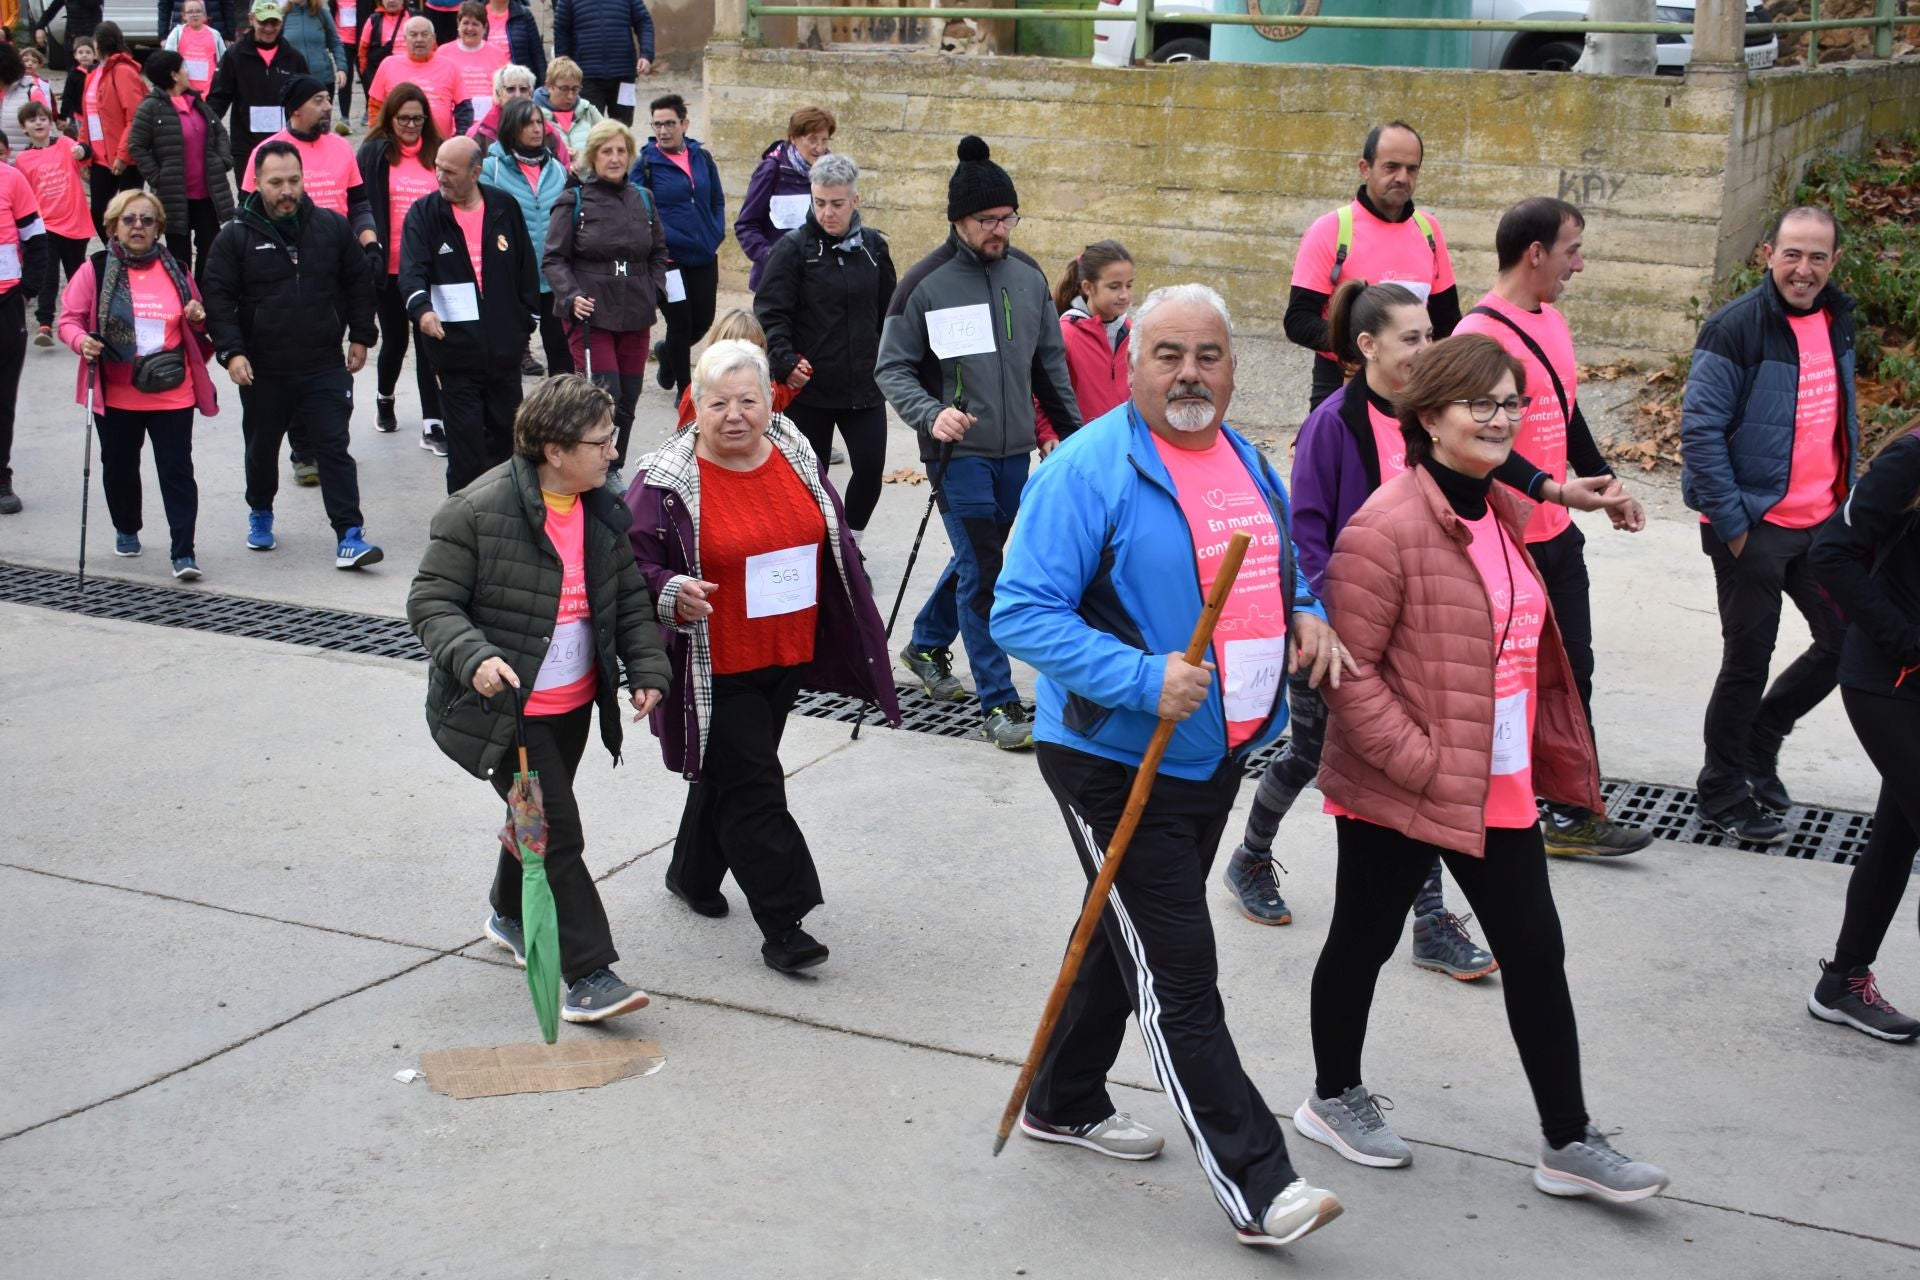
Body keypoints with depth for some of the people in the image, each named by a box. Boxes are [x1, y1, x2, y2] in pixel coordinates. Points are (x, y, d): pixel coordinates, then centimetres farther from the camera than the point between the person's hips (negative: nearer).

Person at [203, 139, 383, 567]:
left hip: (324, 366, 0)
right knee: (262, 449, 18)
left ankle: (349, 535, -6)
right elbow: (218, 298, -5)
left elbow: (359, 283, 10)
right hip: (261, 370, 0)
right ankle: (260, 514, 41)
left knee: (334, 449, -5)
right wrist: (231, 351, -15)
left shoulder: (331, 227, 0)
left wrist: (361, 336, 7)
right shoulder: (236, 236, -5)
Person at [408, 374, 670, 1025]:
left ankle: (511, 916, 49)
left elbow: (630, 599, 11)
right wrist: (473, 657, -32)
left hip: (574, 703, 7)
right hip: (505, 707, -7)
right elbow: (431, 602, -16)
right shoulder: (478, 511, -20)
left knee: (539, 817, 23)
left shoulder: (603, 511, 2)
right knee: (558, 833, -10)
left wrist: (647, 670, 1)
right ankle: (589, 975, -6)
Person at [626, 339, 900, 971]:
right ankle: (783, 924, -3)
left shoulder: (796, 456, 2)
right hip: (713, 670, -6)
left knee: (730, 774, 21)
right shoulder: (665, 481, -15)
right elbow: (632, 566, -10)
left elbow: (834, 542, 16)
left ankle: (692, 873, 43)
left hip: (786, 658, 6)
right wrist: (672, 594, -29)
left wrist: (851, 634, 18)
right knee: (753, 788, -7)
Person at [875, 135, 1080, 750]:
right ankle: (1000, 703, -1)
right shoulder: (925, 282, -9)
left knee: (977, 558, 18)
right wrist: (931, 414, -23)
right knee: (982, 572, -8)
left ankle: (927, 644, 42)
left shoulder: (1028, 274, 6)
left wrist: (1074, 433, 13)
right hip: (958, 451, -5)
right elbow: (892, 368, -6)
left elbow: (1050, 363, 15)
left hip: (1014, 450, 6)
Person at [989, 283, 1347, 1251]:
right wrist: (1143, 679, -30)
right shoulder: (1088, 470, -16)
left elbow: (1279, 572, 24)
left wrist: (1307, 618, 1)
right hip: (1116, 761, -8)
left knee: (1128, 938, 22)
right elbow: (1021, 612, -21)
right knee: (1177, 976, -4)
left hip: (1216, 755, 8)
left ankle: (1063, 1102, 41)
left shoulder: (1247, 463, 9)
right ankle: (1256, 1186, 2)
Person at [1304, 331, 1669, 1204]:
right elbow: (1349, 668, -21)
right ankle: (1333, 1098, 34)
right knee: (1363, 941, 12)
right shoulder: (1388, 525, -19)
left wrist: (1545, 750, 16)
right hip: (1397, 794, -8)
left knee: (1536, 951, 9)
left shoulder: (1501, 511, 9)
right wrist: (1422, 763, -21)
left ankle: (1568, 1143, 20)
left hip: (1499, 787, 8)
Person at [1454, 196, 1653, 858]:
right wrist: (1550, 489, -27)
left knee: (1571, 673, 13)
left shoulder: (1551, 322, 11)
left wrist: (1604, 481, 15)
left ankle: (1574, 814, 22)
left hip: (1556, 535, 9)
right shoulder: (1479, 336, -19)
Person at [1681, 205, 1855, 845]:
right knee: (1748, 660, 2)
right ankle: (1724, 795, 19)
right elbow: (1700, 428, -16)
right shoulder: (1736, 328, -15)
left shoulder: (1837, 319, 7)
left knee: (1847, 641, 10)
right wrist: (1730, 522, -17)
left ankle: (1760, 736, 32)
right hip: (1753, 526, -7)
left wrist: (1847, 499, 13)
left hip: (1821, 522, 7)